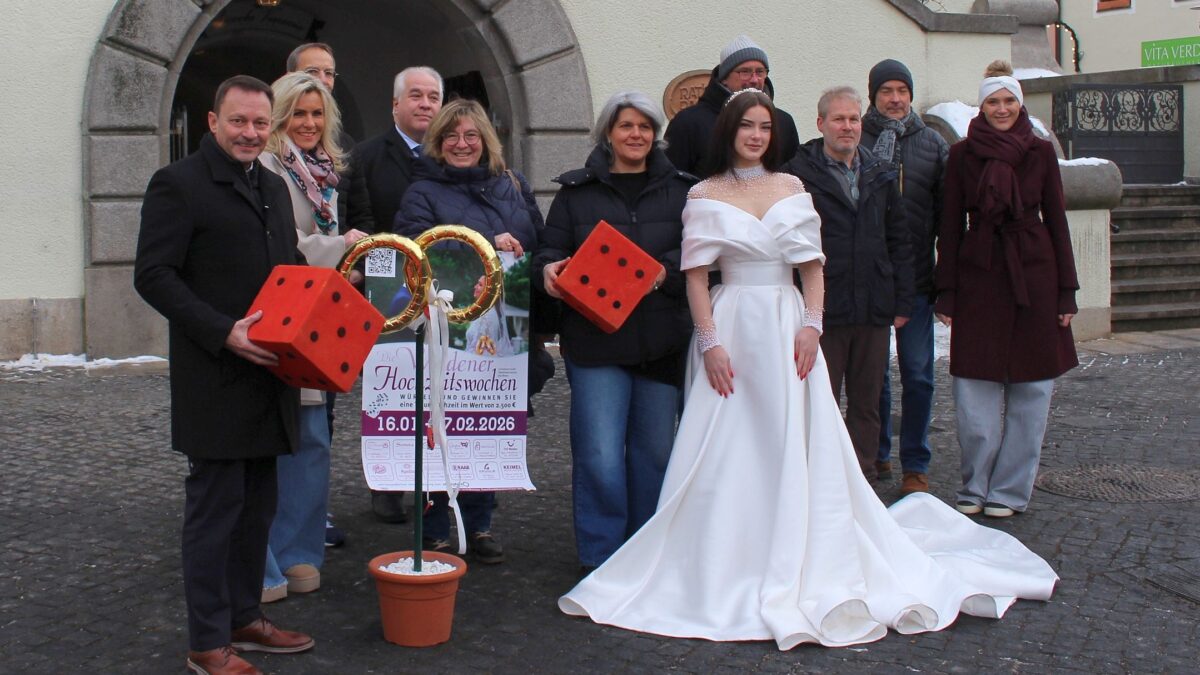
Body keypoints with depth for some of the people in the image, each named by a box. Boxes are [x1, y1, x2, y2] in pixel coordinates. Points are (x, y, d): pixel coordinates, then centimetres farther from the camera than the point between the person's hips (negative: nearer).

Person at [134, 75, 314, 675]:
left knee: (257, 507, 14)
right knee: (215, 507, -1)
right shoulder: (178, 184, -7)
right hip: (216, 379, -7)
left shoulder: (273, 187, 16)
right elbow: (153, 275, -13)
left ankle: (243, 618, 27)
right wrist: (223, 333, -22)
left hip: (268, 374, 8)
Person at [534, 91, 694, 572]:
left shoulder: (680, 190, 8)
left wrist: (666, 271, -17)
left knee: (654, 449, 11)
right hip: (596, 338, -1)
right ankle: (600, 559, 8)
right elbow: (552, 248, 6)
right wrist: (549, 269, -16)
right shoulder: (577, 191, 8)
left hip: (661, 340, 2)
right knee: (600, 455, -6)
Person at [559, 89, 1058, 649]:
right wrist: (710, 342, -11)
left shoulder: (791, 188, 9)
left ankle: (803, 569, 15)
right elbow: (696, 275, -2)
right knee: (725, 452, -1)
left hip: (786, 327, 2)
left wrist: (811, 326, -6)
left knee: (798, 448, 3)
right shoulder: (705, 196, 2)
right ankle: (726, 567, 11)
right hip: (732, 325, -2)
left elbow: (811, 266, 7)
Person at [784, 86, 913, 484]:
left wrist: (902, 301, 8)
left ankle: (862, 480, 21)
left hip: (874, 309, 5)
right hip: (822, 309, -4)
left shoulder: (880, 176, 13)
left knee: (867, 402, 11)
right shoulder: (799, 174, -3)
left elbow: (898, 242, 14)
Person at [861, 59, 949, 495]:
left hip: (916, 279, 1)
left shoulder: (933, 145, 8)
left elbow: (946, 214, 9)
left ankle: (915, 466, 11)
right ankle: (876, 454, 26)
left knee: (918, 374, 1)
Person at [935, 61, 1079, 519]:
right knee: (975, 386, -1)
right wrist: (946, 290, -1)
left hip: (1034, 273, 1)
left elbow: (1056, 220, 5)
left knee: (1030, 386, 3)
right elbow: (951, 224, 4)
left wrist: (1066, 289, 1)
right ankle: (976, 485, 14)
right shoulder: (962, 155, 3)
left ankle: (1010, 489, 14)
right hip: (978, 274, 0)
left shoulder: (1040, 153, 4)